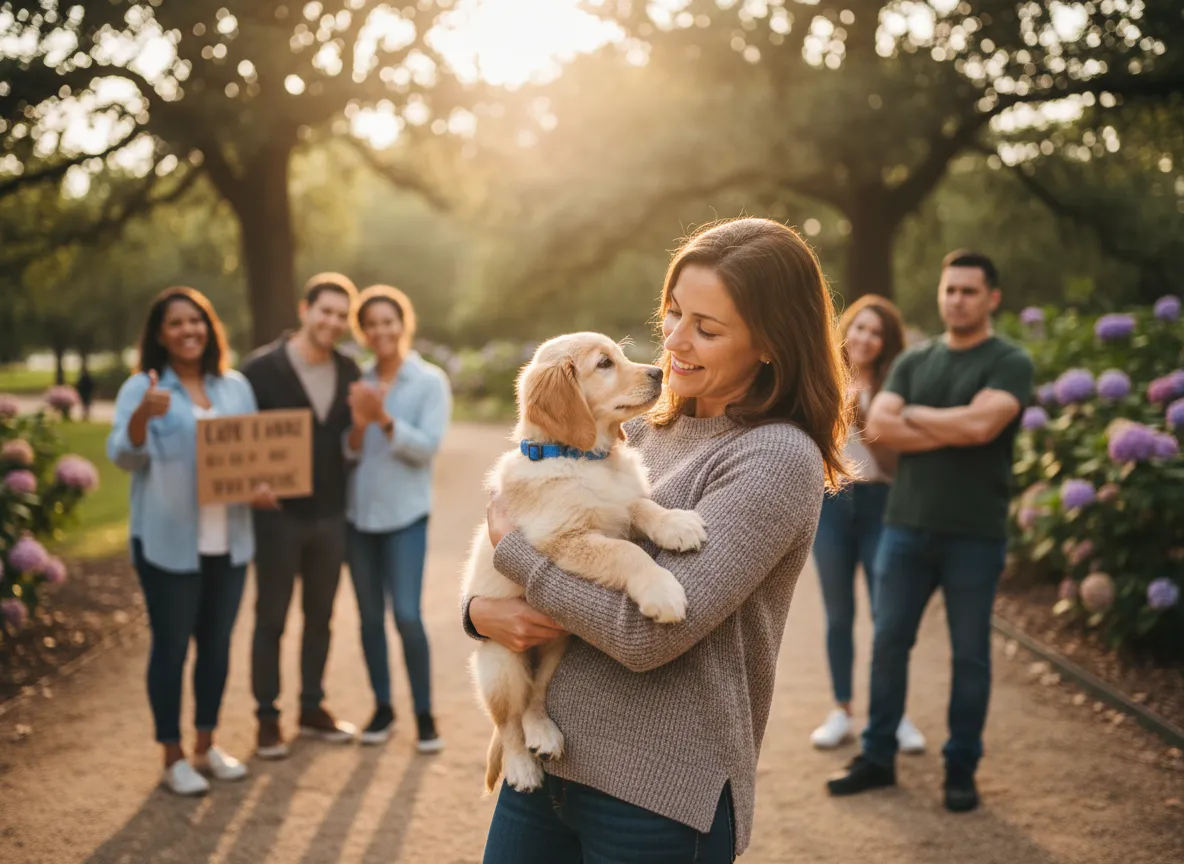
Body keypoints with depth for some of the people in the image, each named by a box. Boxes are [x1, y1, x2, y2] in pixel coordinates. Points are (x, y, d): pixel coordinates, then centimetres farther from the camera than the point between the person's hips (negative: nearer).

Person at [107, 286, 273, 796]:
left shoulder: (235, 387, 8)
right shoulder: (142, 389, -6)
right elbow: (123, 457, -15)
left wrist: (260, 486, -7)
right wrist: (143, 417, -35)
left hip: (228, 541, 5)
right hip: (169, 542, -5)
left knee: (217, 644, 14)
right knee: (171, 647, 3)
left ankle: (207, 745, 29)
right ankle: (174, 757, 15)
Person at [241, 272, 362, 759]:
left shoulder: (348, 372, 4)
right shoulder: (263, 368, -10)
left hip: (331, 514, 5)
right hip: (279, 514, -4)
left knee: (320, 615, 15)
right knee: (271, 619, 6)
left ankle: (313, 709, 29)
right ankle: (267, 719, 18)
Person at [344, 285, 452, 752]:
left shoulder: (430, 381, -3)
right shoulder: (359, 383, 7)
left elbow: (427, 446, -12)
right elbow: (349, 452, 3)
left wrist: (385, 419, -25)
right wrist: (359, 424, -17)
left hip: (405, 515, -4)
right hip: (358, 513, 4)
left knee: (407, 615, -10)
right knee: (370, 616, 8)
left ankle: (424, 713, 4)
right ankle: (382, 707, 20)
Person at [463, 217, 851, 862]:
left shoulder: (777, 458, -15)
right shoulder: (643, 430, 7)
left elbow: (647, 633, -23)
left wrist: (510, 545, -11)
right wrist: (479, 611, -10)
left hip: (656, 798, -6)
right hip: (544, 759, 6)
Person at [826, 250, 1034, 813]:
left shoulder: (1009, 363, -2)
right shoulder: (914, 361, 11)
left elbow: (981, 423, -20)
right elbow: (878, 427, -3)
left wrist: (913, 415, -6)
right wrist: (954, 431, -12)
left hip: (974, 535, -4)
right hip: (906, 526, 4)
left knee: (970, 655, 5)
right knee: (888, 642, 8)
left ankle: (961, 769, 19)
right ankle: (877, 756, 20)